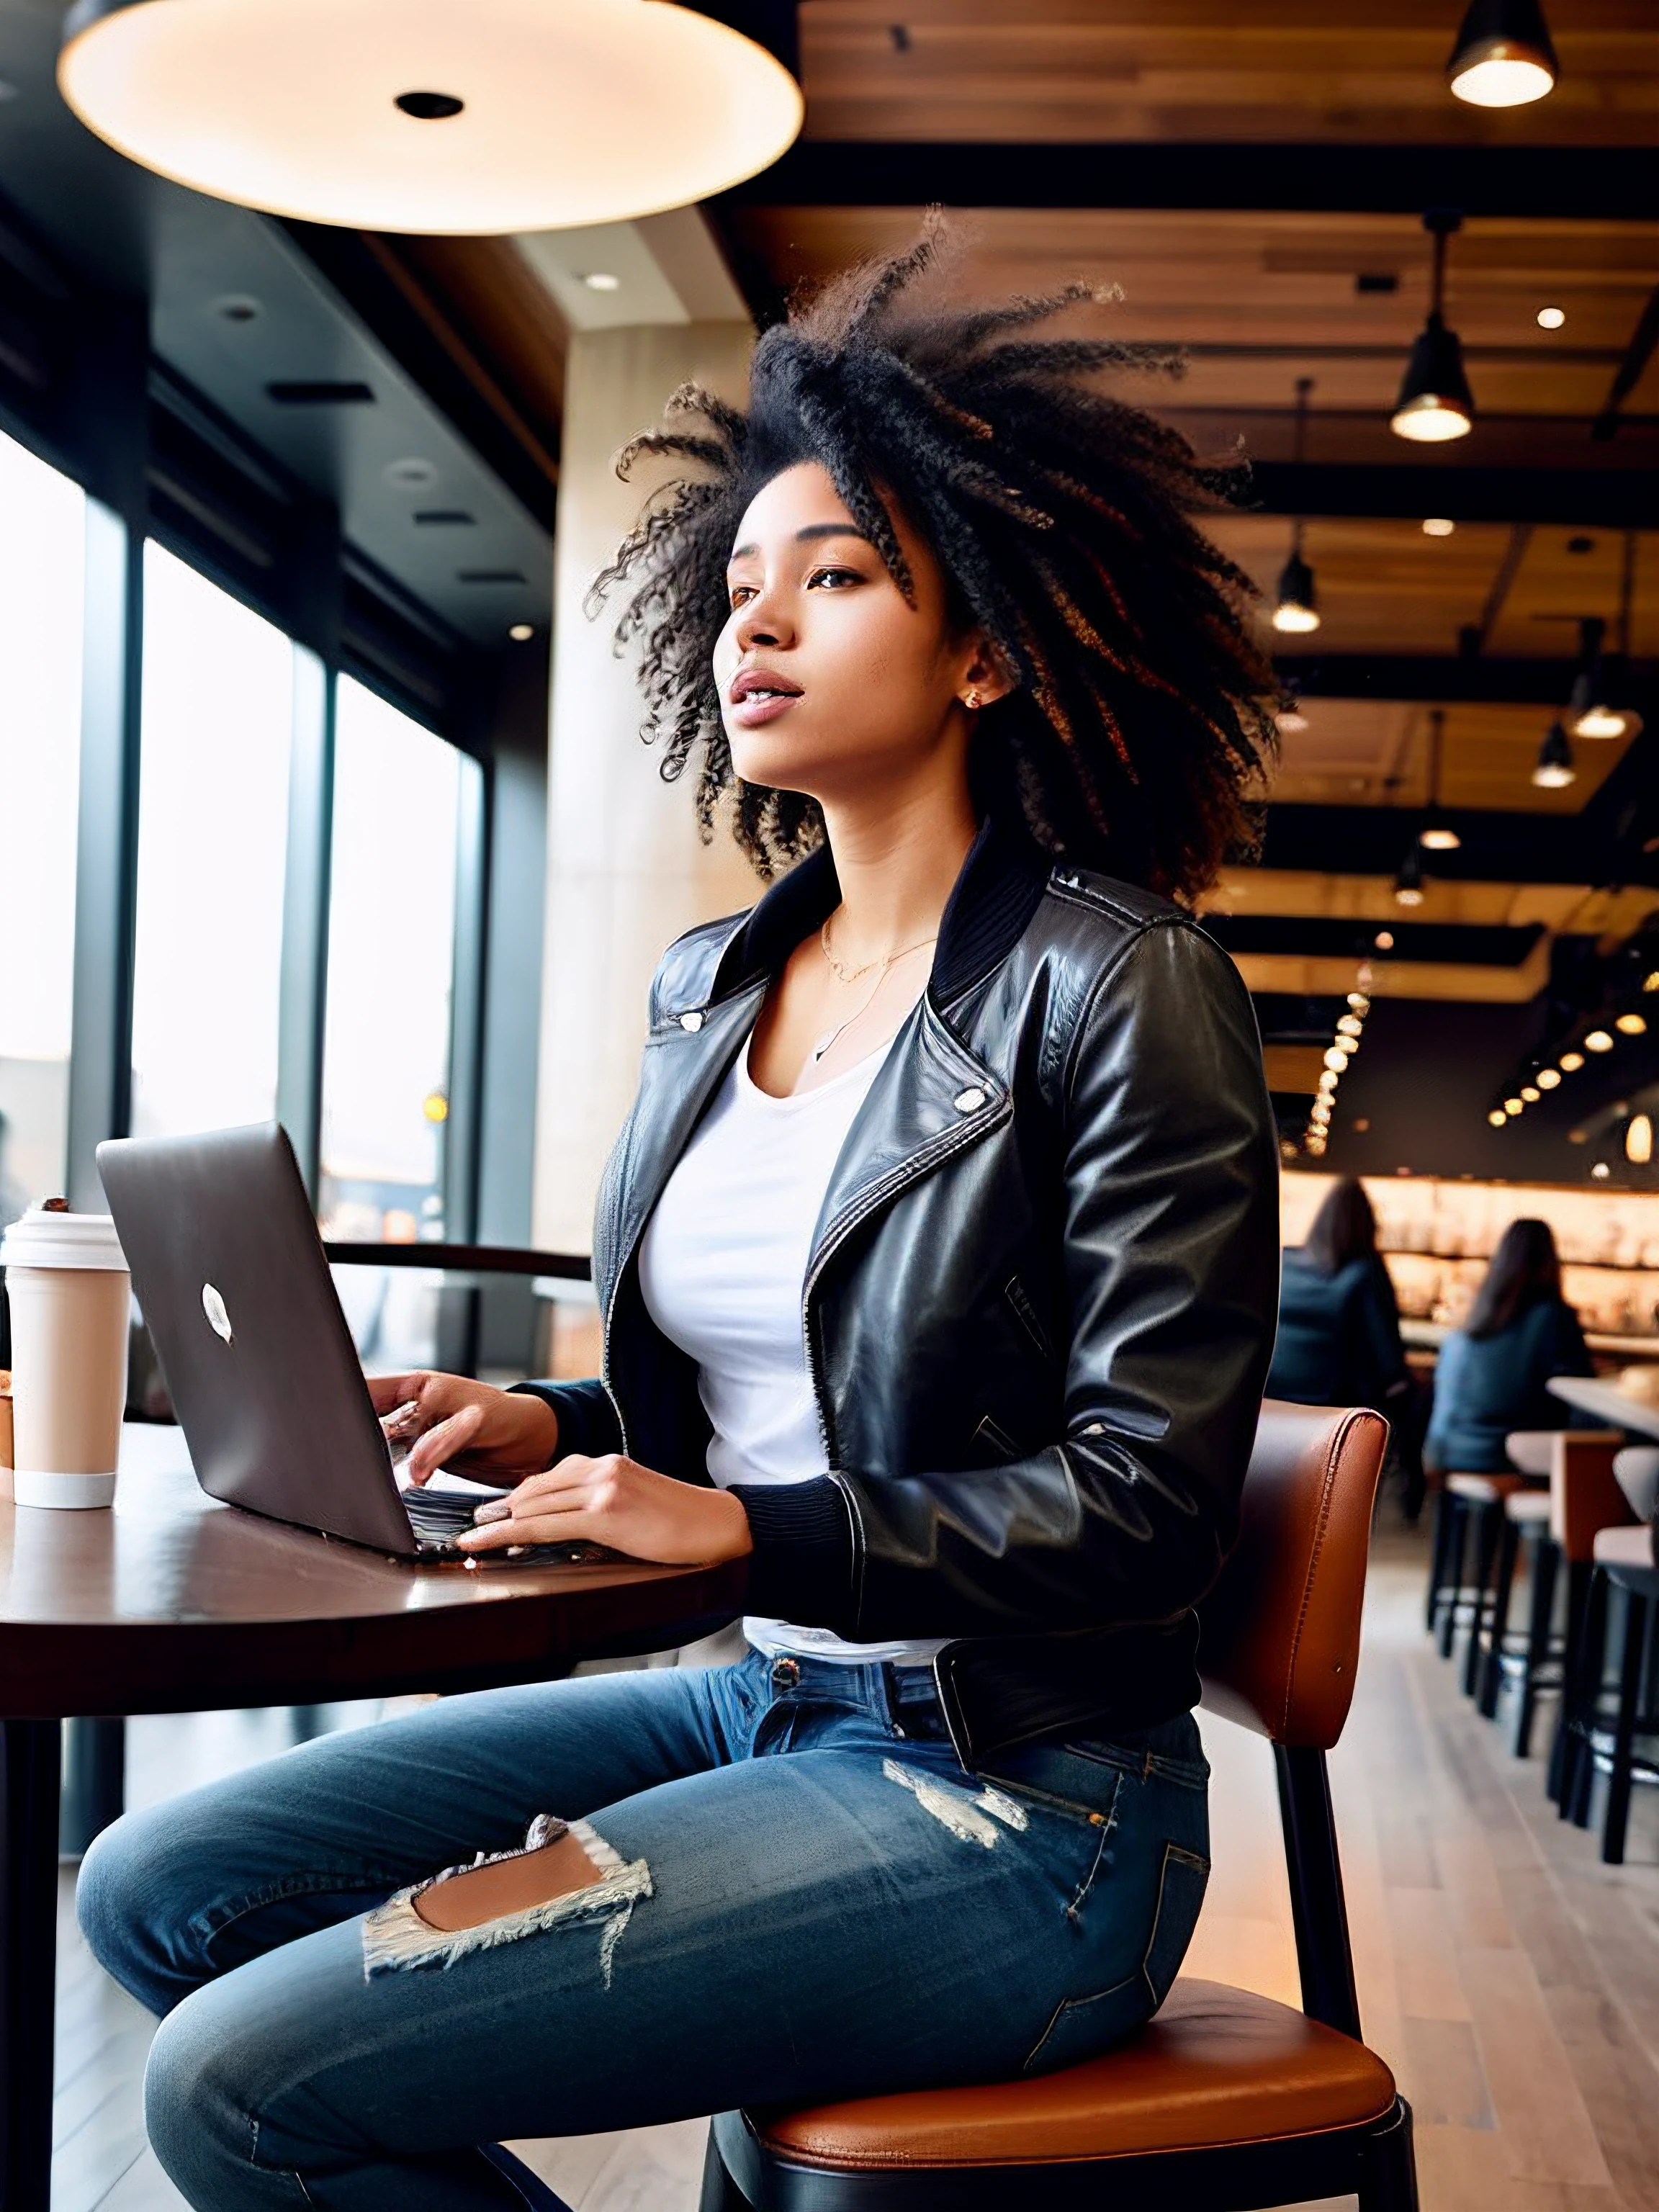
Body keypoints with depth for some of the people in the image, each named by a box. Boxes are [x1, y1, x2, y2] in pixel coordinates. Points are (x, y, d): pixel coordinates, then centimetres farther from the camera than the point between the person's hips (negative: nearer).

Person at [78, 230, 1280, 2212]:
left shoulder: (1118, 992, -12)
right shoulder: (708, 990, 10)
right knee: (154, 1890, 0)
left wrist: (738, 1525, -19)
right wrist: (549, 1433, 1)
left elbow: (1146, 1501, -15)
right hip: (766, 1703, 8)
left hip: (1012, 1795, -7)